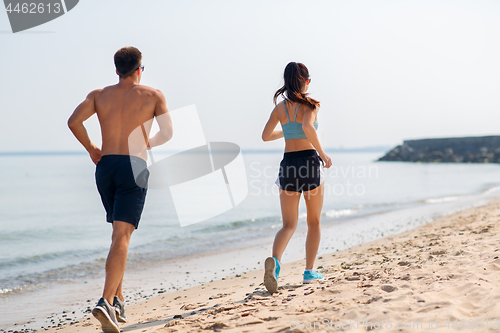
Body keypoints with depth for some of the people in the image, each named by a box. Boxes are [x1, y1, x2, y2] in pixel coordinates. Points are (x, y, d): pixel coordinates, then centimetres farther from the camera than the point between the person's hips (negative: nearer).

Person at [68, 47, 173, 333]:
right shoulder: (153, 95, 4)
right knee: (122, 237, -11)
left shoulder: (99, 95, 10)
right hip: (133, 168, -4)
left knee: (119, 234, 20)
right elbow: (168, 133, 5)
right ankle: (106, 302, -26)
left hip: (105, 167, 4)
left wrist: (91, 148, 10)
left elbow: (74, 121, -4)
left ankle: (118, 300, 22)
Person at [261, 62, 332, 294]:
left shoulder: (280, 107, 8)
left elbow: (266, 136, 9)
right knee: (314, 222, 15)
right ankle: (309, 271, 16)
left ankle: (274, 260, -22)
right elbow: (307, 127, -25)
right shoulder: (310, 104, -5)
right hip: (309, 161, -3)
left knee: (289, 225, 6)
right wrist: (322, 153, -15)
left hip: (288, 164, 3)